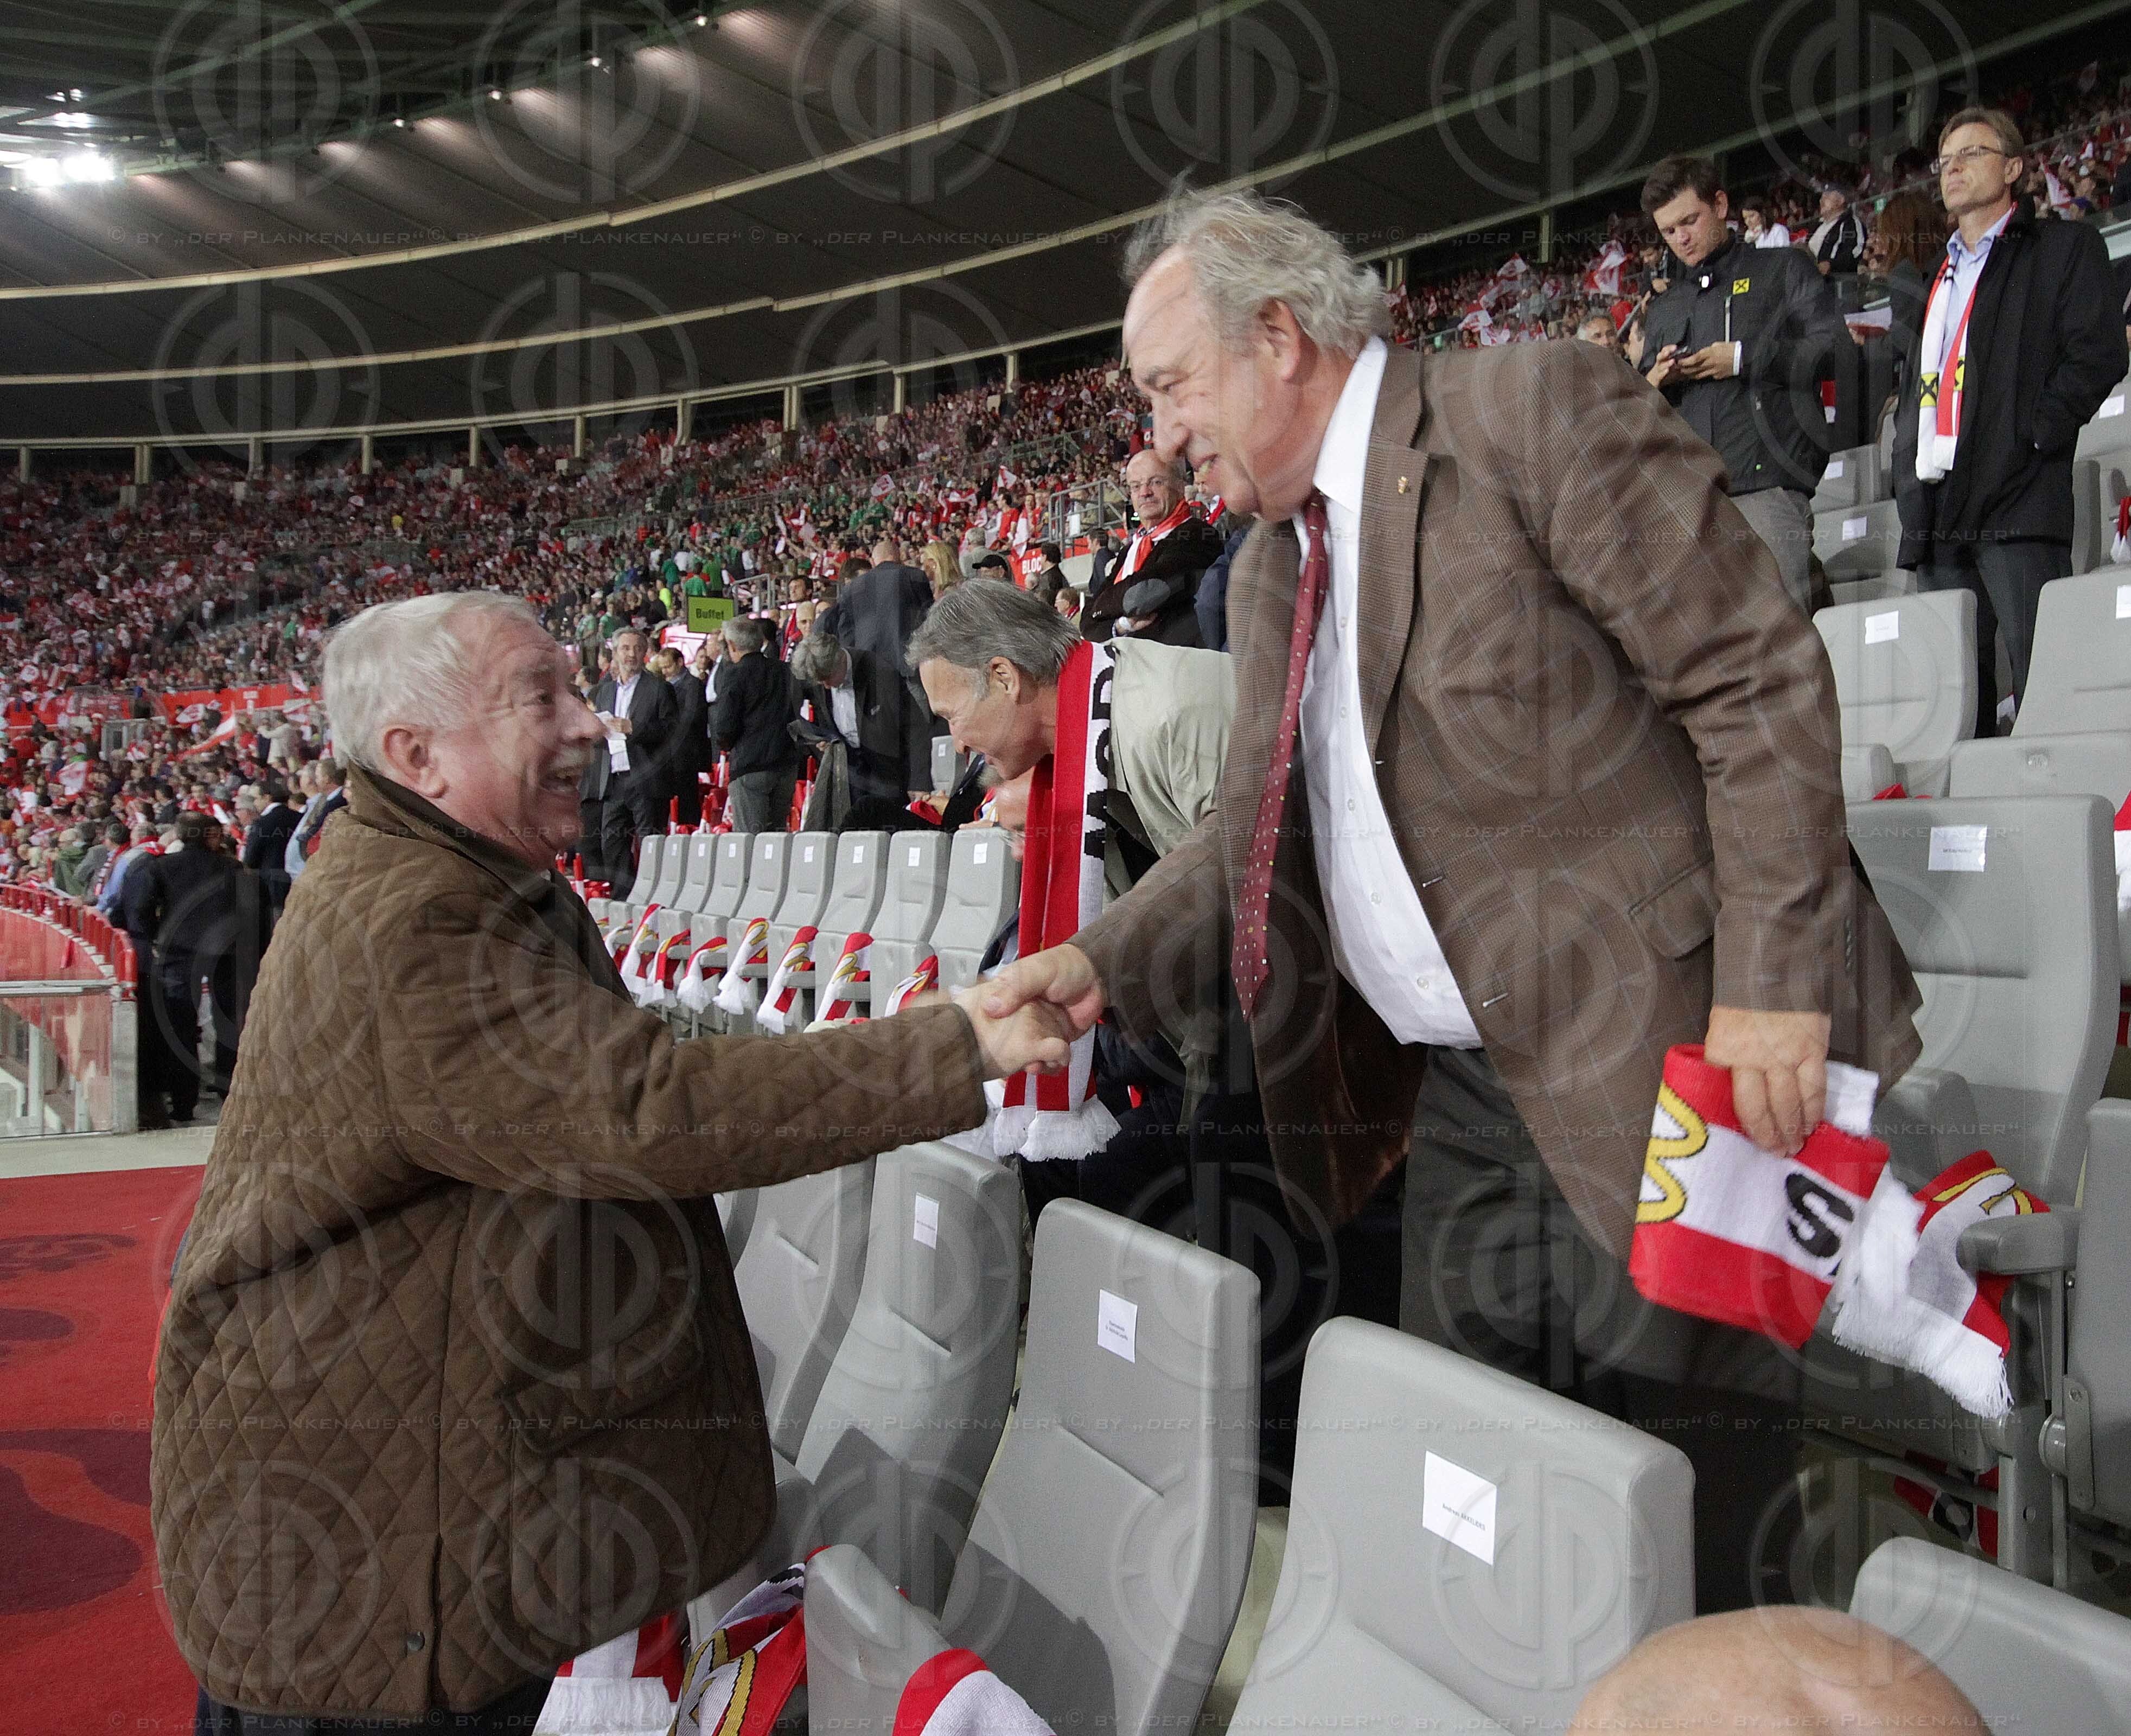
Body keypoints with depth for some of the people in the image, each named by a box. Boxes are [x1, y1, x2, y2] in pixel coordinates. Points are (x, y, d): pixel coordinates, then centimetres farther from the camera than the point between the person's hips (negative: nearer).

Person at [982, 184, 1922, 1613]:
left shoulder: (1534, 409, -9)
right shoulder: (1271, 567, 15)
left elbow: (1759, 679, -13)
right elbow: (1254, 828, 17)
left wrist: (1772, 983, -19)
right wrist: (1106, 963, 2)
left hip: (1656, 1072, -7)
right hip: (1465, 1110, 7)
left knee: (1679, 1536, 3)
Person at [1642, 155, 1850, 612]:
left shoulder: (1781, 272, 14)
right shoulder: (1664, 308, 26)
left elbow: (1836, 350, 1)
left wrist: (1743, 359, -7)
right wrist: (1654, 381, 3)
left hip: (1767, 486, -4)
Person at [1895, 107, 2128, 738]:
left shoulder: (2063, 248, 8)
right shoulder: (1936, 276, 27)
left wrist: (2032, 439, -13)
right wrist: (1907, 469, 9)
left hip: (2017, 501, -6)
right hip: (1937, 510, 6)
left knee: (2042, 690, -12)